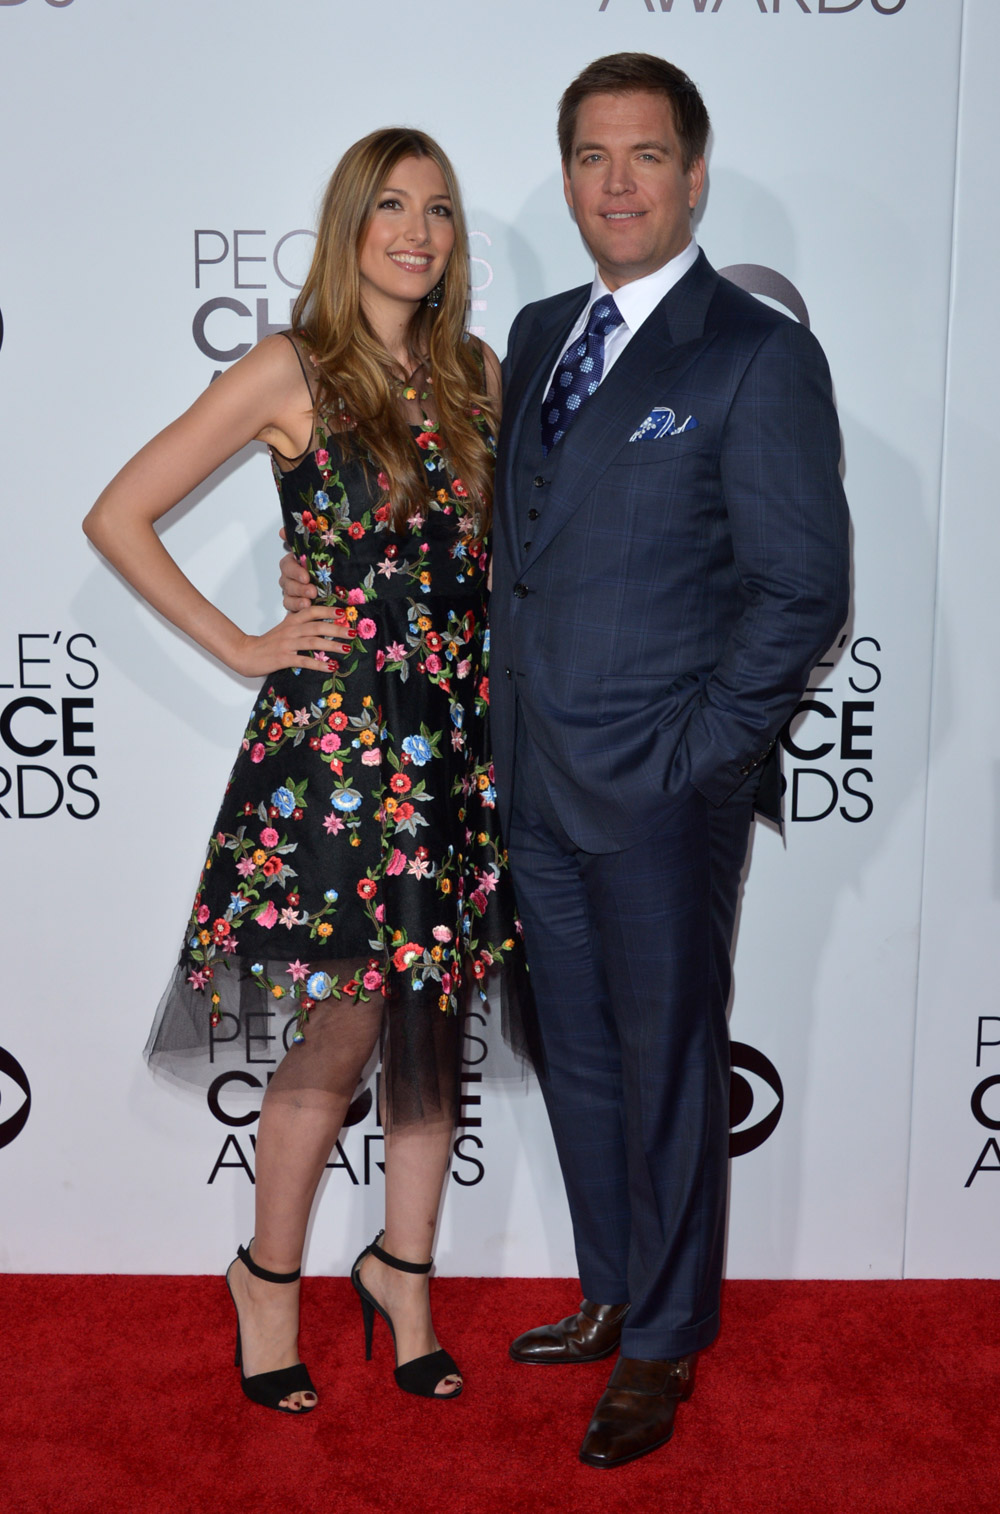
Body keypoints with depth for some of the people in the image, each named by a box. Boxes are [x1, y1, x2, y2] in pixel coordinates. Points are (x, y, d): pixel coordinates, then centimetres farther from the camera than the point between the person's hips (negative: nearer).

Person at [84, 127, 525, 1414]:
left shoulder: (475, 374, 11)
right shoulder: (294, 370, -3)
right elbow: (117, 516, -4)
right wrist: (239, 647, -5)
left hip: (457, 738, 5)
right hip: (334, 735, -5)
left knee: (436, 1024, 11)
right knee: (340, 1034, 1)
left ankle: (401, 1269, 30)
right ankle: (269, 1280, 25)